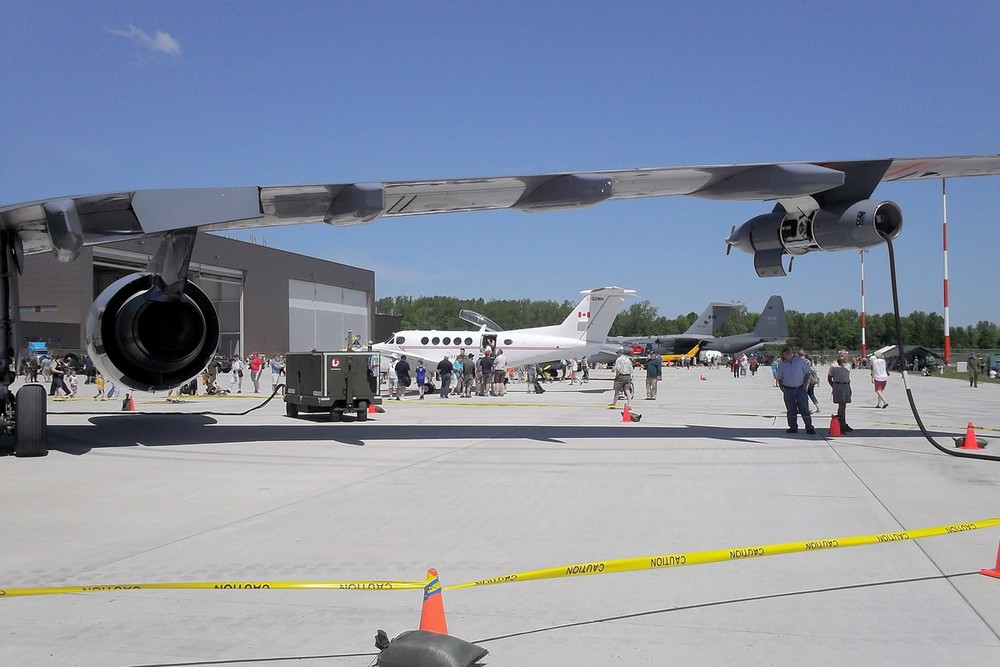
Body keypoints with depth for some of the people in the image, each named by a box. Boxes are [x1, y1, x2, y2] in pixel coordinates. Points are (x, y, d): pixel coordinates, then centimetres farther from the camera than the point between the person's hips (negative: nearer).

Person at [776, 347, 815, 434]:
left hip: (800, 389, -2)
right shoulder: (781, 365, 4)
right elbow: (779, 378, 13)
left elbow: (807, 373, 6)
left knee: (804, 409, -5)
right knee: (791, 410, 4)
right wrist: (781, 387, -3)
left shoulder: (800, 361, 1)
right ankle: (793, 427, 13)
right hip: (788, 390, 2)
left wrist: (805, 384, -3)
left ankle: (809, 427, 0)